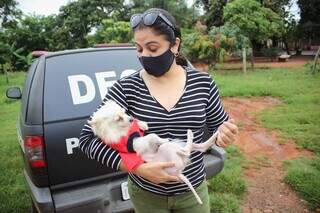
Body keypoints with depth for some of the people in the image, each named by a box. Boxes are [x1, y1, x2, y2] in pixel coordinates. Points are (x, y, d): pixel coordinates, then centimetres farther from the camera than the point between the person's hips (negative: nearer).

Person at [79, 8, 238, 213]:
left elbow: (221, 125, 4)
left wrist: (224, 135, -20)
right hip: (146, 194, -1)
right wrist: (138, 168, -24)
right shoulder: (126, 88, -15)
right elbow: (88, 137, -15)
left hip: (193, 191, 2)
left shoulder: (202, 82, -9)